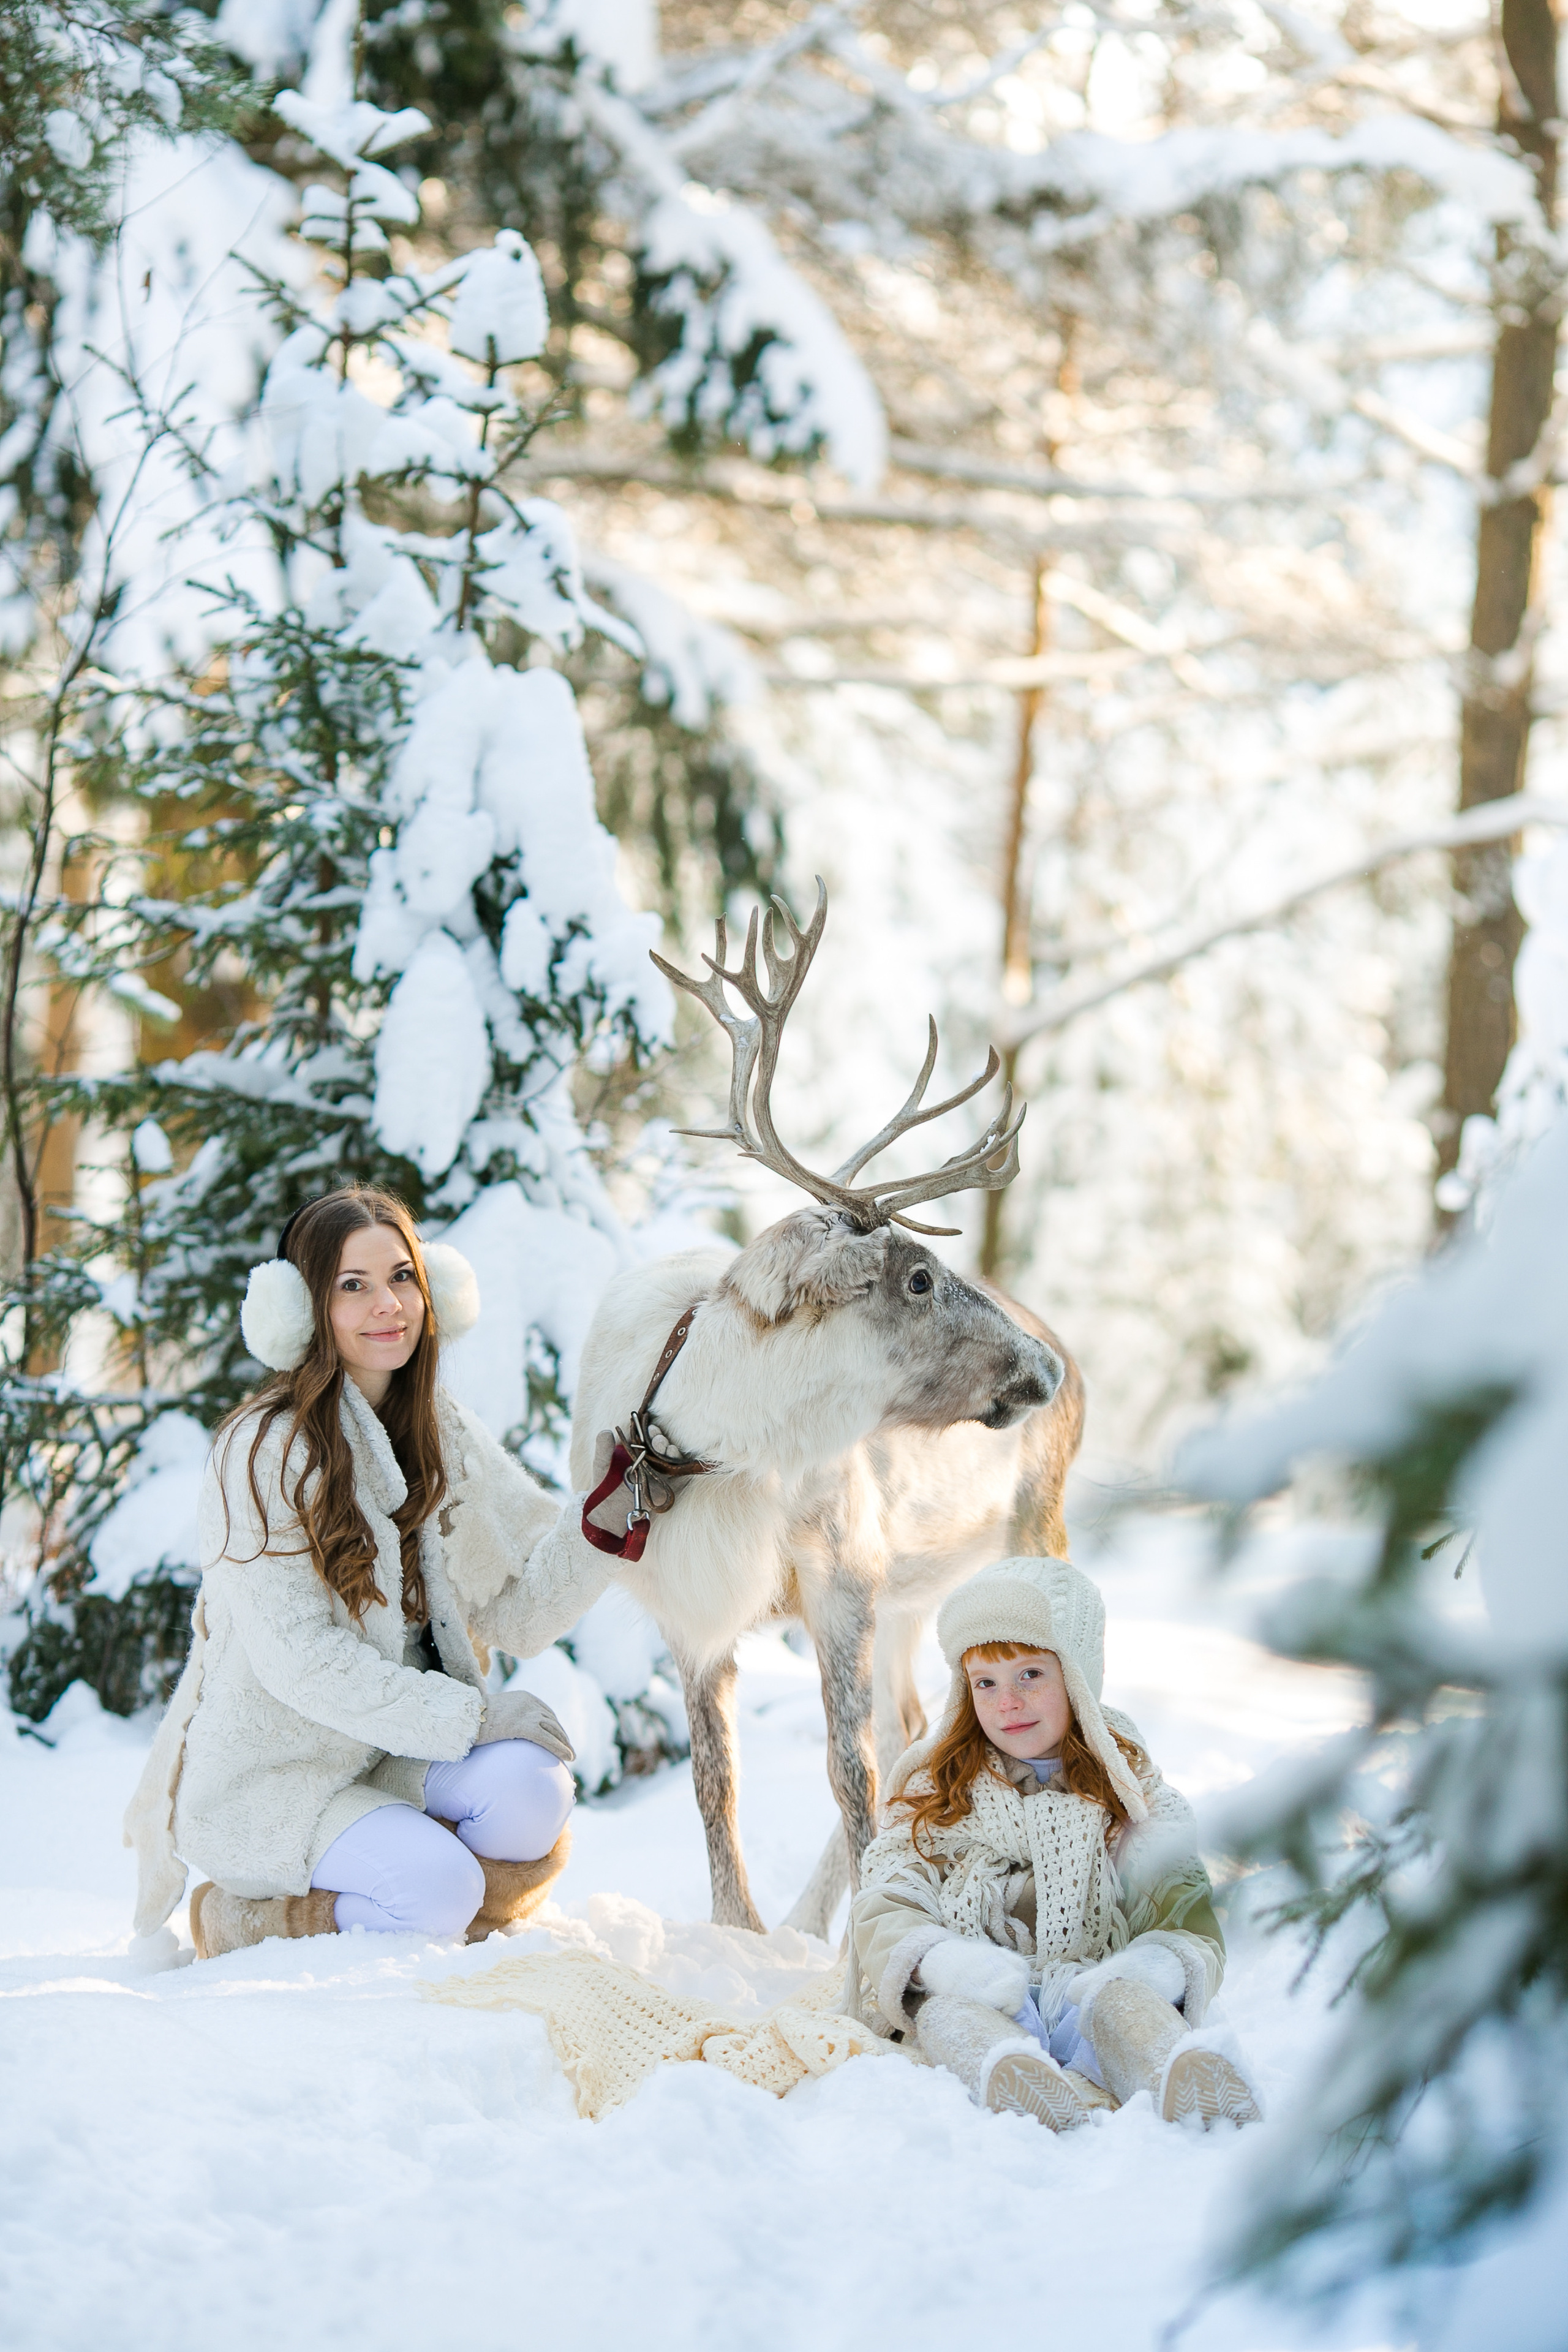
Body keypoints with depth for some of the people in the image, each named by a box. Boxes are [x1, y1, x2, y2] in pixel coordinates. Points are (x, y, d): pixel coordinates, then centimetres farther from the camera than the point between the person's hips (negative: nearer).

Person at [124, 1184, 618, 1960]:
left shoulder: (443, 1434, 7)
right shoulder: (264, 1448, -14)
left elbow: (519, 1609, 2)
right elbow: (297, 1658, -20)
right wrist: (472, 1716, -22)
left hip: (396, 1756, 5)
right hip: (271, 1774, -5)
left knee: (530, 1787, -25)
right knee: (438, 1888, -28)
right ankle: (244, 1917, -1)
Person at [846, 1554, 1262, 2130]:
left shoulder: (1133, 1802, 18)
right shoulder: (933, 1795, 20)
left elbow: (1190, 1926, 5)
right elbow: (883, 1910, 5)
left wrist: (1162, 1964, -22)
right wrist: (938, 1959, -20)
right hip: (981, 2008, 0)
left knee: (1121, 1997, -34)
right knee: (948, 2008, -35)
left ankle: (1188, 2077, -65)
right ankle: (1007, 2078, -66)